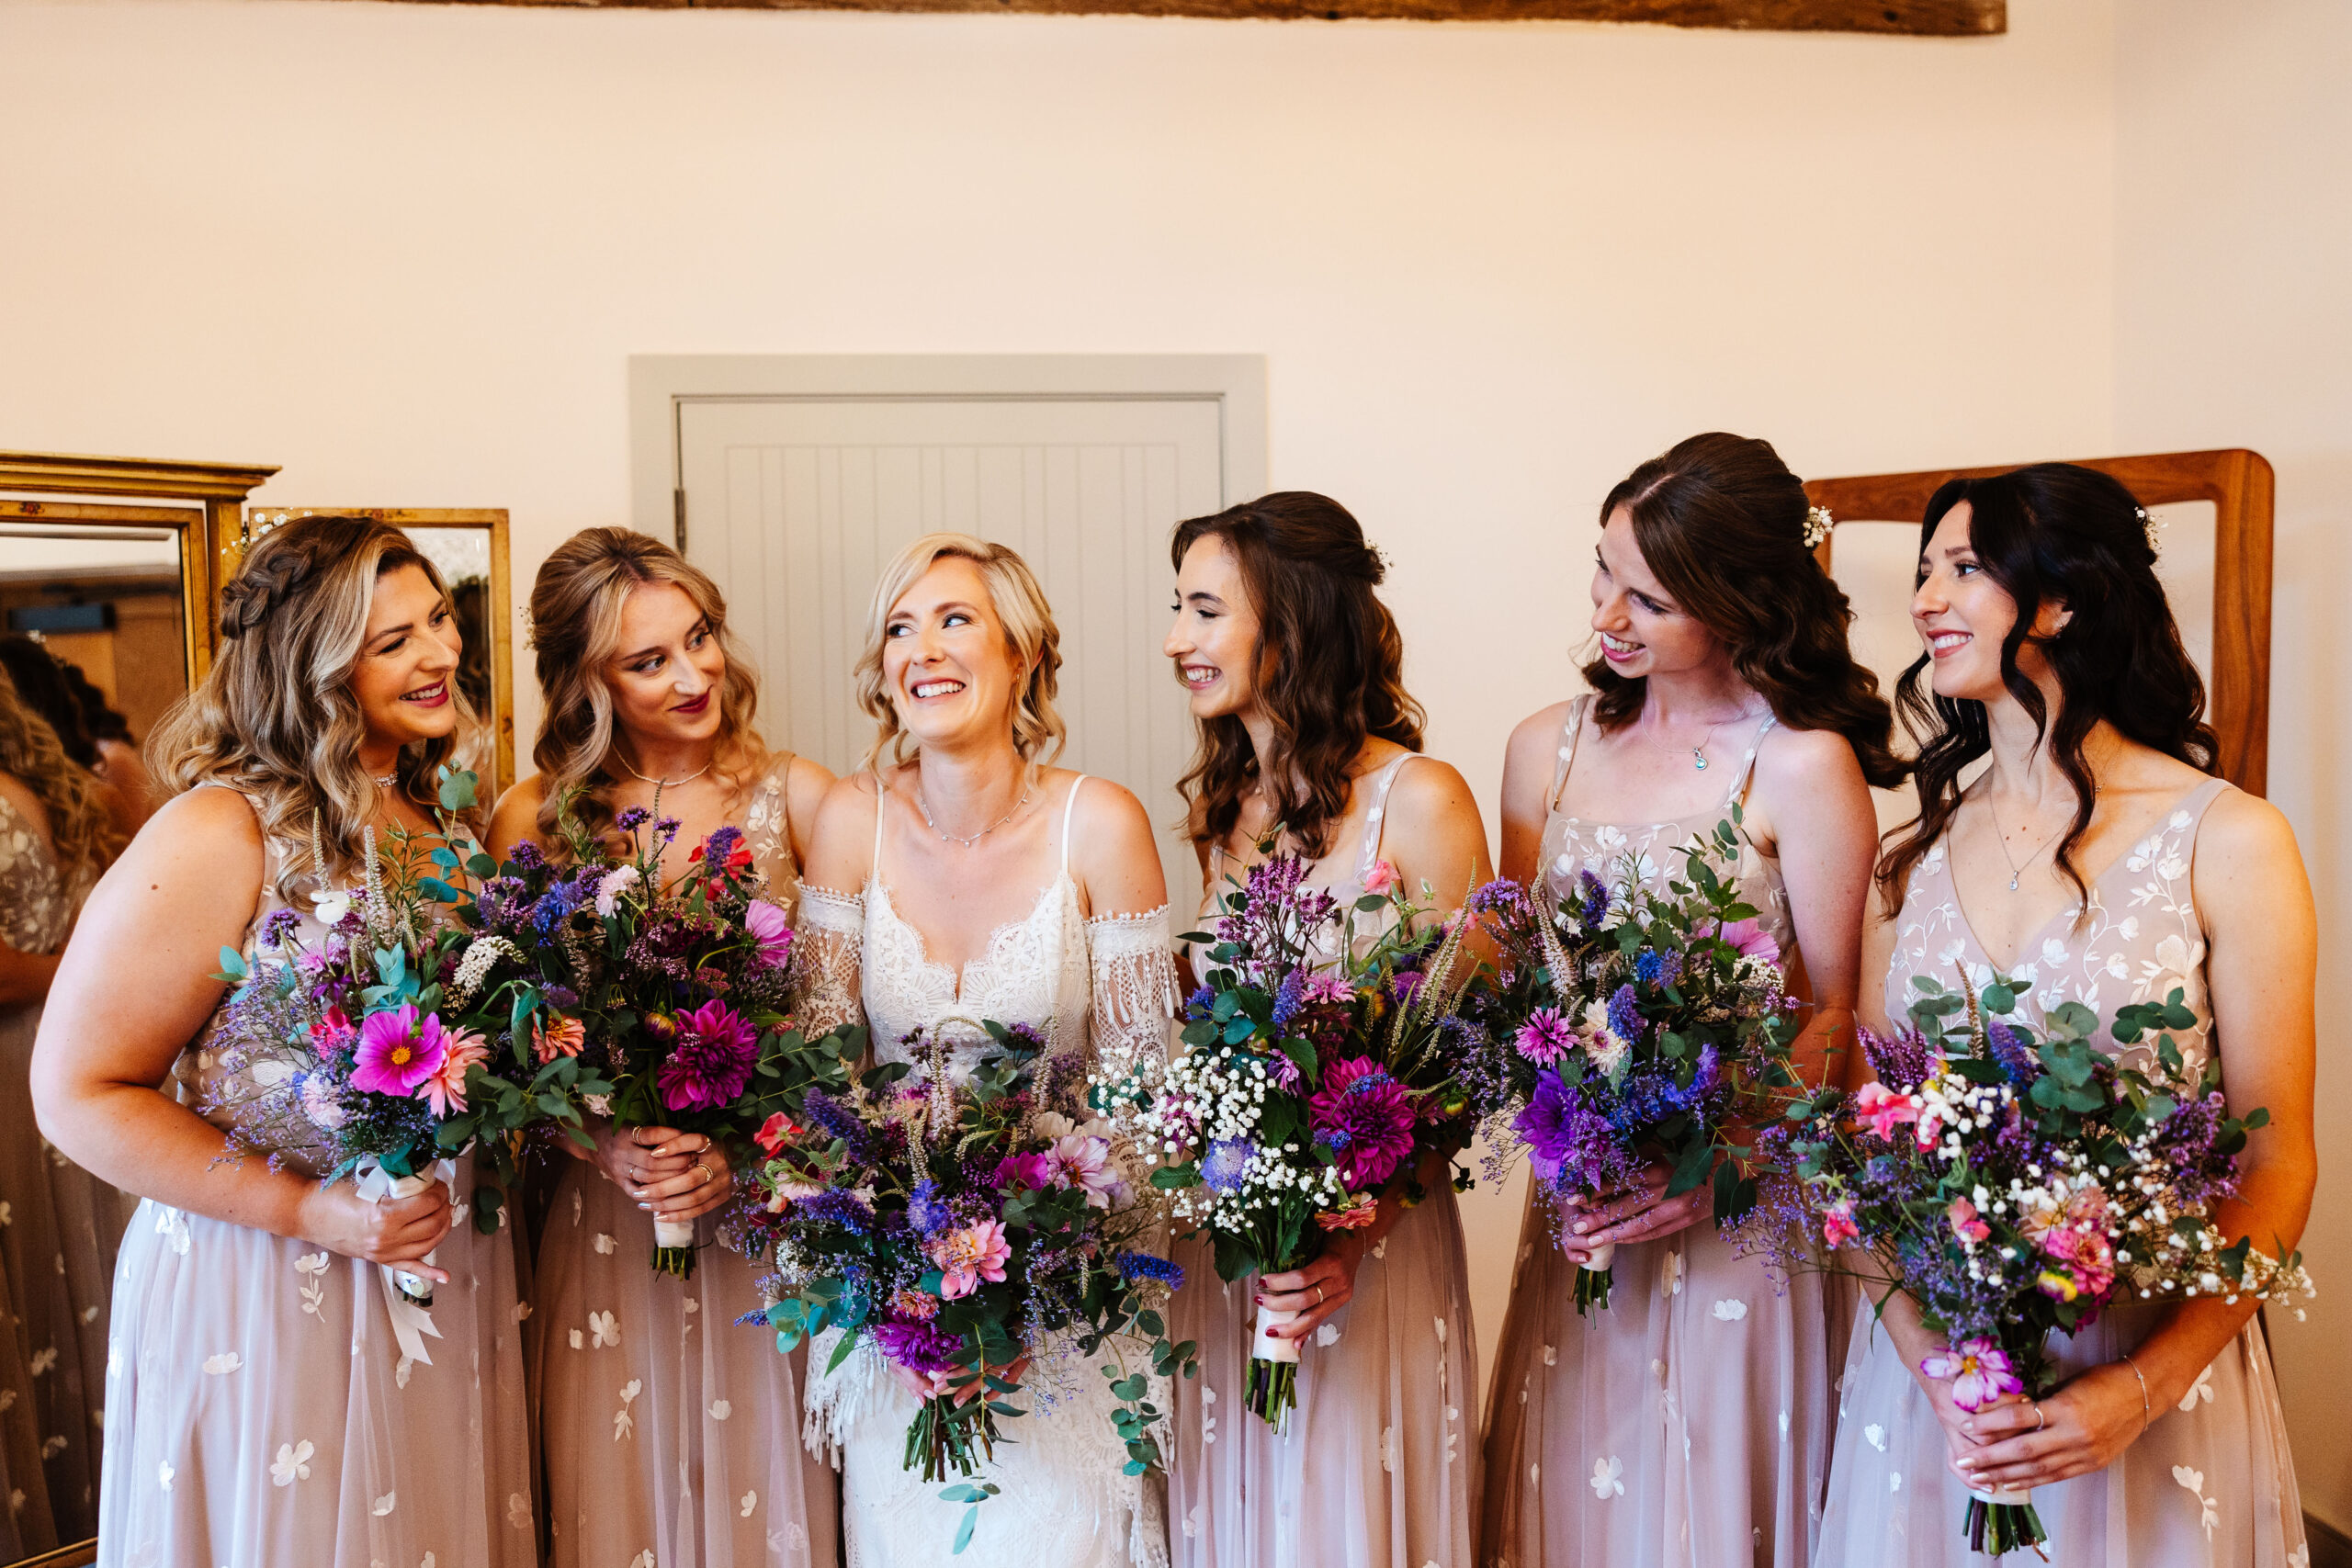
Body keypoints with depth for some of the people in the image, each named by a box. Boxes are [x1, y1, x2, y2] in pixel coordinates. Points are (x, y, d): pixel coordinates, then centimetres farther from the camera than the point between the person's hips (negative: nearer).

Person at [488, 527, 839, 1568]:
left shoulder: (795, 797, -2)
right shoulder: (537, 820, -1)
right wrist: (604, 1146, -17)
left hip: (767, 1218, 0)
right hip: (607, 1227, 0)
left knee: (762, 1484, 10)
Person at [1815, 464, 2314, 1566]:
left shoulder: (2227, 842, -8)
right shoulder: (1916, 857, 1)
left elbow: (2277, 1168, -7)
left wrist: (2142, 1389, -17)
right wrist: (1930, 1366, -13)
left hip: (2147, 1385, -3)